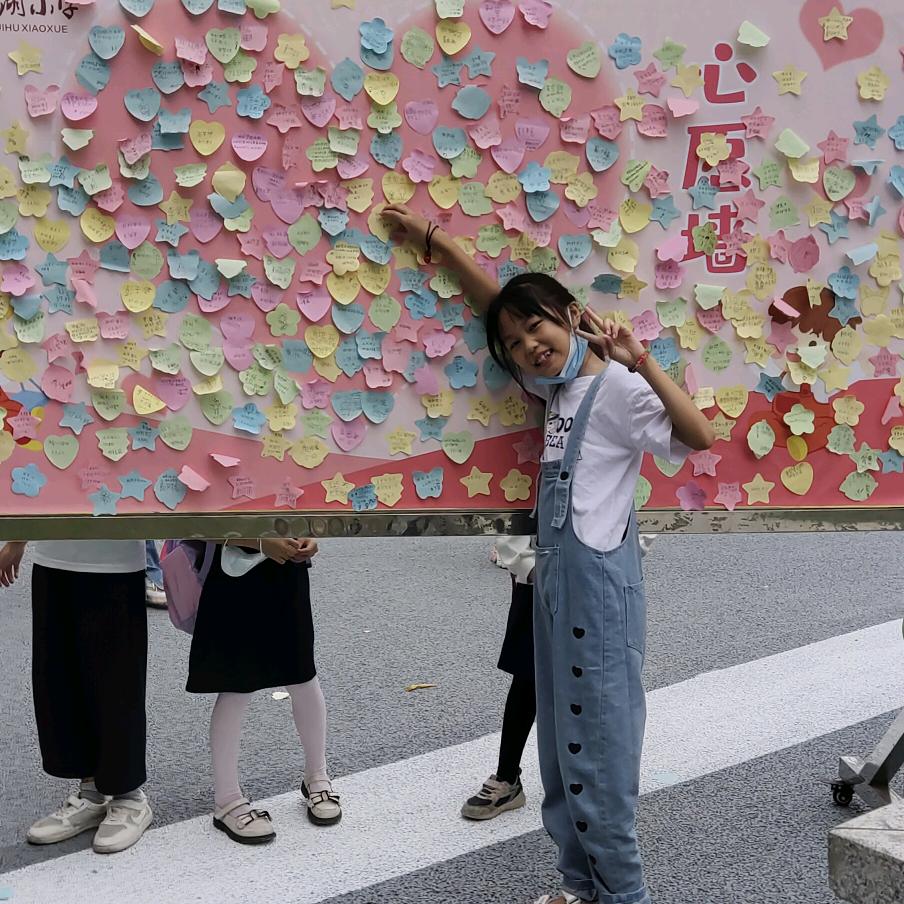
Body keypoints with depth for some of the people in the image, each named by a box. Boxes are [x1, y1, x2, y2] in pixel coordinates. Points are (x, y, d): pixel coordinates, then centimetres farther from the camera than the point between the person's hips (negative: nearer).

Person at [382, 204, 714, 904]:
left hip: (597, 576, -9)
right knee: (562, 740, 14)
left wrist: (642, 363, -31)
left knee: (599, 743, -2)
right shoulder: (559, 386, 12)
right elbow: (497, 302, 18)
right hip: (555, 572, 9)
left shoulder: (618, 387, -11)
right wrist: (433, 239, 20)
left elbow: (700, 436, -26)